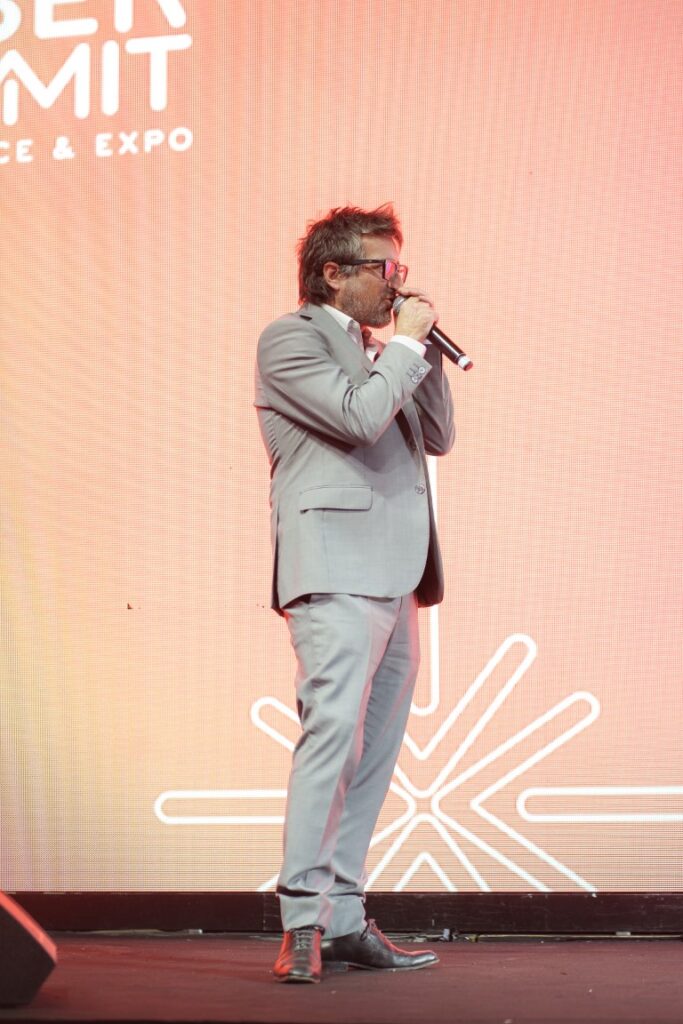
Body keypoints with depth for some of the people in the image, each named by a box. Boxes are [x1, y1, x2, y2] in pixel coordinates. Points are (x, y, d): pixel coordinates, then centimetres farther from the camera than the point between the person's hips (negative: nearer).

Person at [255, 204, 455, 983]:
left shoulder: (376, 351, 24)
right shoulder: (290, 339, -1)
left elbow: (439, 437, 19)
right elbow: (359, 416, -15)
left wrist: (424, 349, 10)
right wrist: (407, 342, -3)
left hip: (393, 574, 9)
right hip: (336, 566, -9)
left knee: (374, 751, 6)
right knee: (333, 731, -18)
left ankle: (344, 920, 10)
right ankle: (302, 923, -18)